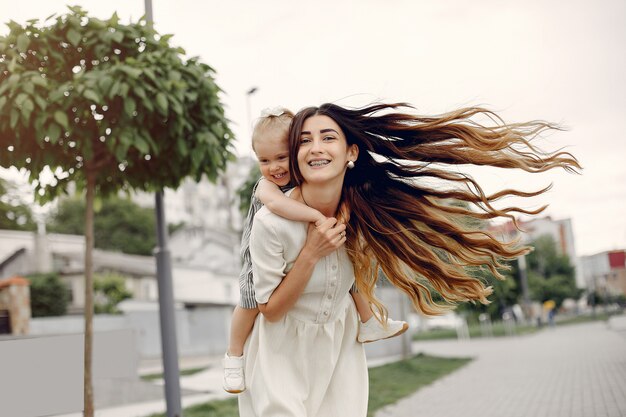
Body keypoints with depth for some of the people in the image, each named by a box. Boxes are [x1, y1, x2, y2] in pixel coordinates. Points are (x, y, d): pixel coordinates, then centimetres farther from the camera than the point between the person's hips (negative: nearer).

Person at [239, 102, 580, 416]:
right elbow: (270, 311, -19)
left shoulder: (360, 208, -15)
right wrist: (310, 254, -28)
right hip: (284, 352, -3)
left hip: (339, 349, 4)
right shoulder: (271, 222, -27)